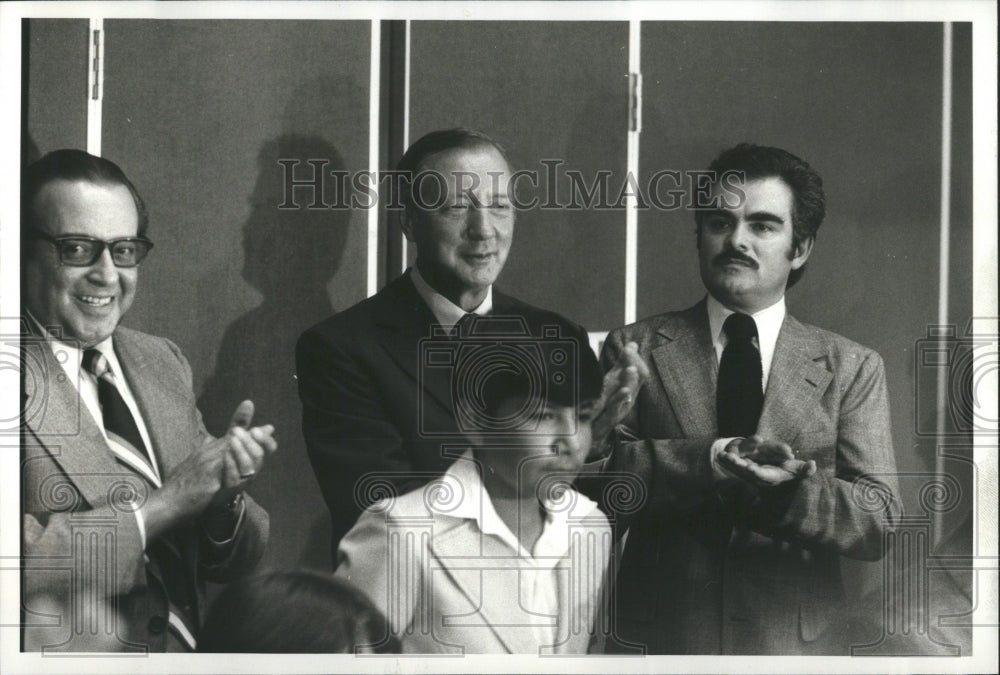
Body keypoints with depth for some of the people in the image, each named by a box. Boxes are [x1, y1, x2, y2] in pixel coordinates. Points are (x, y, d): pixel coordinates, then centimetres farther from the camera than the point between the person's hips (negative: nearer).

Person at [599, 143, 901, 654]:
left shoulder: (852, 369, 3)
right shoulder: (634, 348, 2)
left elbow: (880, 523, -6)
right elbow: (598, 467, -10)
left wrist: (785, 491, -23)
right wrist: (712, 460, -23)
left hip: (797, 643, 1)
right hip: (656, 638, 0)